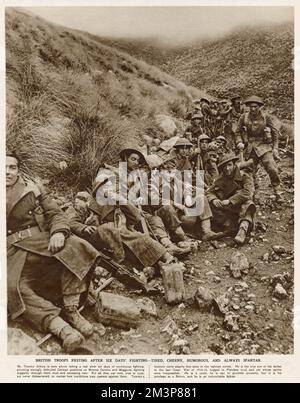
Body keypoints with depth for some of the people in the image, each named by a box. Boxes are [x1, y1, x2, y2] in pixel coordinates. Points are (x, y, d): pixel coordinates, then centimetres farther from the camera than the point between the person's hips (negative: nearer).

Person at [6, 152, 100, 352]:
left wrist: (58, 232, -15)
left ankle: (72, 310, -23)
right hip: (12, 251, -1)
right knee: (13, 288, -31)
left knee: (73, 247, -29)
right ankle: (60, 327, -37)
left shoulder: (33, 189, 15)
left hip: (42, 242, 1)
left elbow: (55, 213, 8)